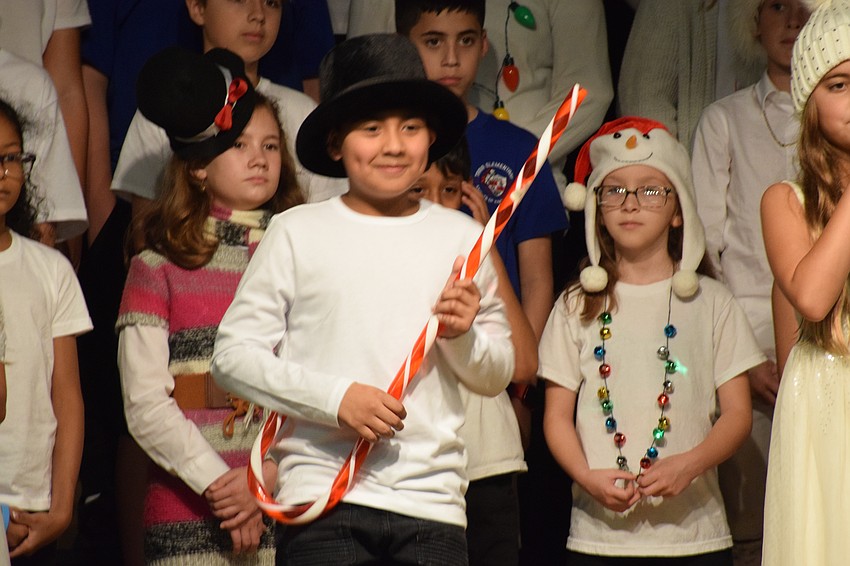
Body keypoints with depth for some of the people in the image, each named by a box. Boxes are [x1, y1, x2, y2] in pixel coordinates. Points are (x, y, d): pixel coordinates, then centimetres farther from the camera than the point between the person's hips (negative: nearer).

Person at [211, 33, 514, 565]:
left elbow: (497, 376, 15)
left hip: (433, 501, 2)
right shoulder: (297, 232, 3)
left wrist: (464, 338, -6)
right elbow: (234, 352, -1)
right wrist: (335, 396, -11)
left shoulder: (463, 237, 10)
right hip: (322, 494, -2)